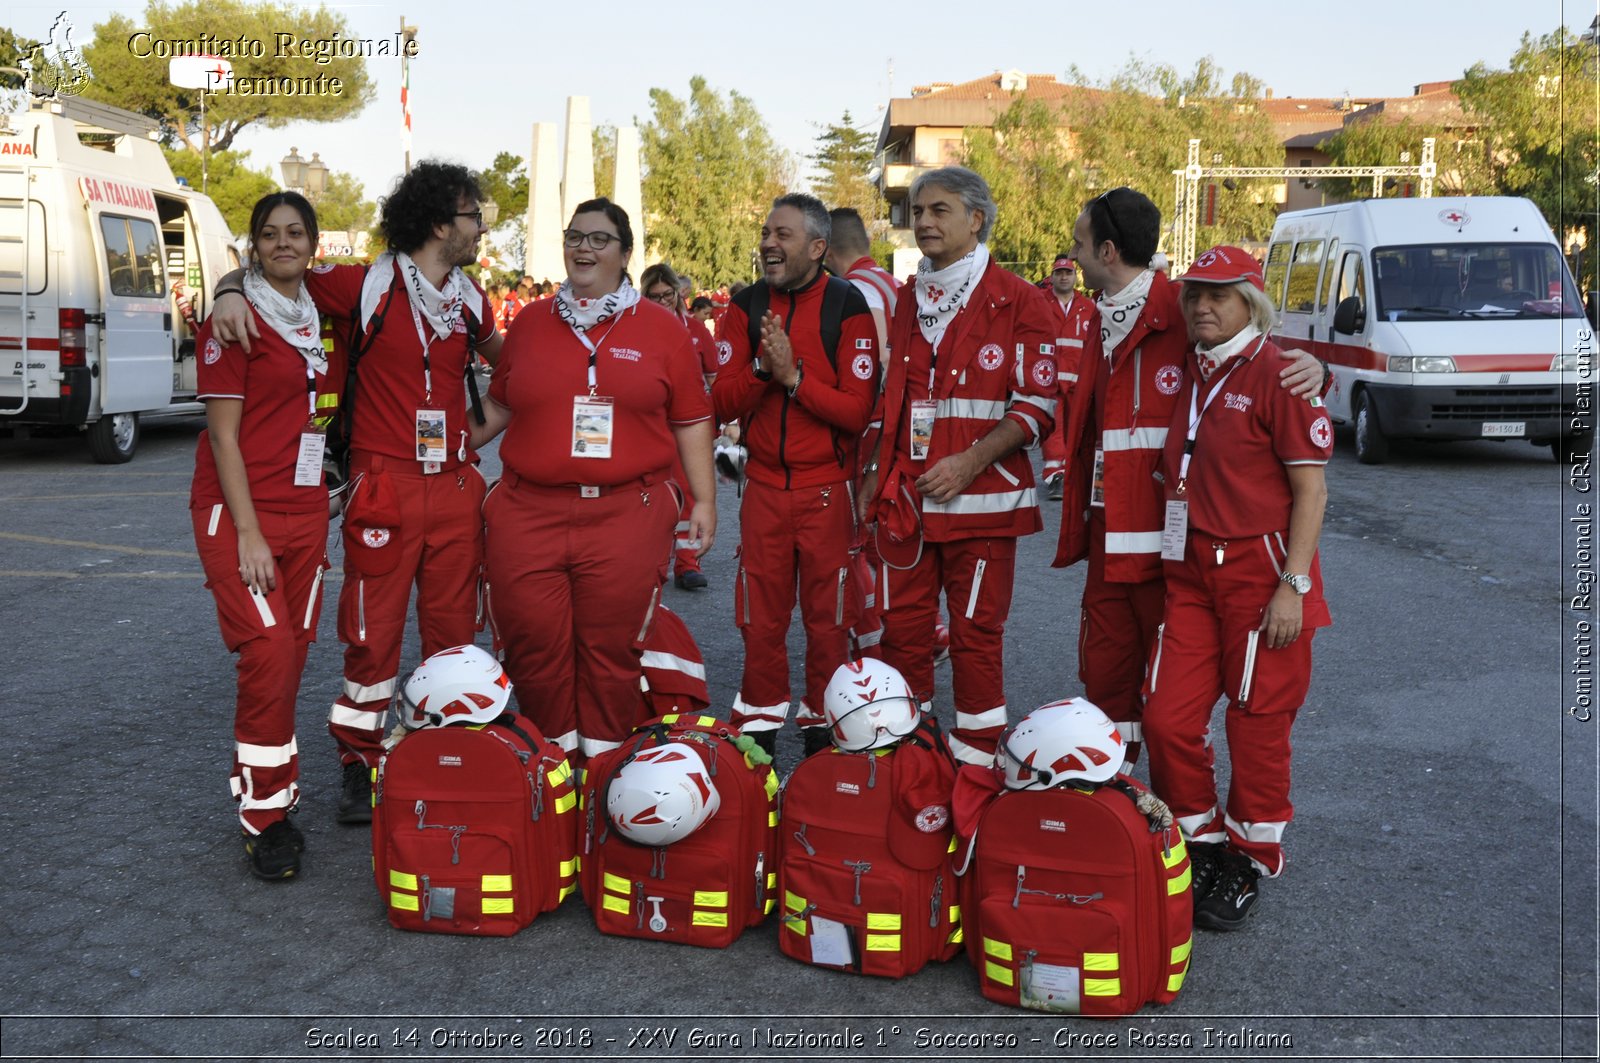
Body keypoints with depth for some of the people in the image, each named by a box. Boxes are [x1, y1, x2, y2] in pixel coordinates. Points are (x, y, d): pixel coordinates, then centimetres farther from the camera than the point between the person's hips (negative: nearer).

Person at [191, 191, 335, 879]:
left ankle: (275, 793, 19)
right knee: (269, 652, -15)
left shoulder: (317, 317, 12)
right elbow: (223, 434, -10)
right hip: (237, 510, -6)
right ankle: (264, 816, -3)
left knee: (293, 655, 7)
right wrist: (248, 533, -16)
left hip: (306, 510, 6)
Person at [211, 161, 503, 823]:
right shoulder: (367, 286, -5)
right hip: (385, 487, -5)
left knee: (453, 628, 11)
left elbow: (501, 355, 29)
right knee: (373, 632, 1)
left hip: (456, 487, 5)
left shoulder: (468, 299, 11)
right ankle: (361, 764, 15)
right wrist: (231, 292, -19)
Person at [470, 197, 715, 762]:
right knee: (535, 651, 4)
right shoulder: (530, 322, 13)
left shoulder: (661, 327, 7)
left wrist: (703, 499, 5)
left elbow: (690, 419, 8)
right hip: (529, 516, 2)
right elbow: (499, 404, 22)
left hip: (628, 515, -2)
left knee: (612, 652, 3)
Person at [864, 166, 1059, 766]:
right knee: (901, 627, 9)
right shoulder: (907, 303, 15)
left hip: (980, 497, -5)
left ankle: (975, 758, 14)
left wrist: (969, 462, -17)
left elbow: (1037, 403, -9)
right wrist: (877, 471, 14)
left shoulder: (1016, 301, -5)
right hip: (906, 496, 6)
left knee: (976, 633, 2)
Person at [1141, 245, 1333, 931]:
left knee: (1258, 727, 5)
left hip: (1261, 576, -6)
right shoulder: (1186, 372, 10)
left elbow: (1311, 488, -12)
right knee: (1167, 719, 4)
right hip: (1191, 574, 6)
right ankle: (1199, 845, 24)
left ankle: (1250, 861, 23)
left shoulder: (1277, 374, -10)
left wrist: (1293, 585, -17)